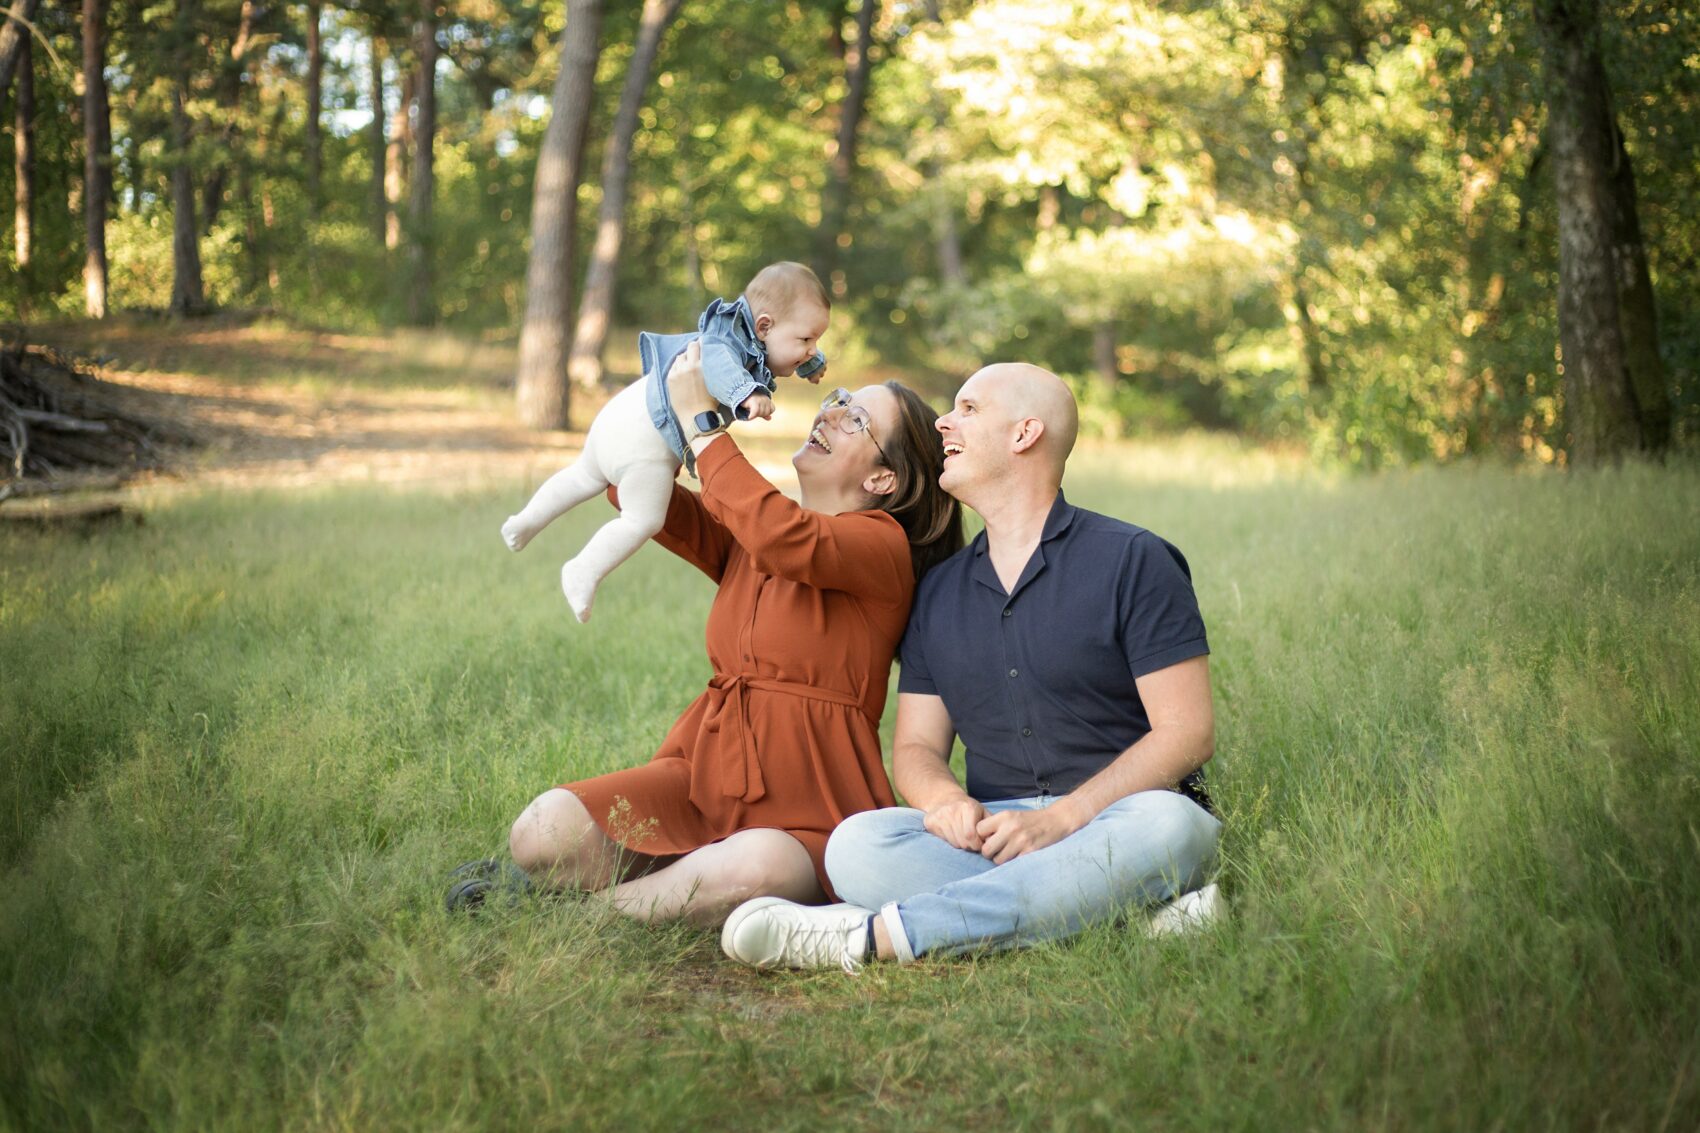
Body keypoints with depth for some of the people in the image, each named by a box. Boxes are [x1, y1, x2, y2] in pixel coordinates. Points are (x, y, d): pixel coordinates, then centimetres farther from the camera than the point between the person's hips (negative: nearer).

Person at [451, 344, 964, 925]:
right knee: (544, 828, -21)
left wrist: (701, 422, -17)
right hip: (708, 768, 5)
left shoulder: (883, 545, -5)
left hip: (810, 803, -4)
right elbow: (635, 487, 11)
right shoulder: (747, 529, 17)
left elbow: (785, 540, -25)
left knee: (752, 869, -40)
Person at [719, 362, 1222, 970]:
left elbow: (1187, 732, -6)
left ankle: (872, 934, -39)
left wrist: (1060, 819, -18)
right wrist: (946, 800, -12)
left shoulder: (1133, 560, 1)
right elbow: (916, 746, 14)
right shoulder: (939, 592, 16)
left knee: (1167, 825, -38)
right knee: (857, 844, -25)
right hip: (989, 830, 3)